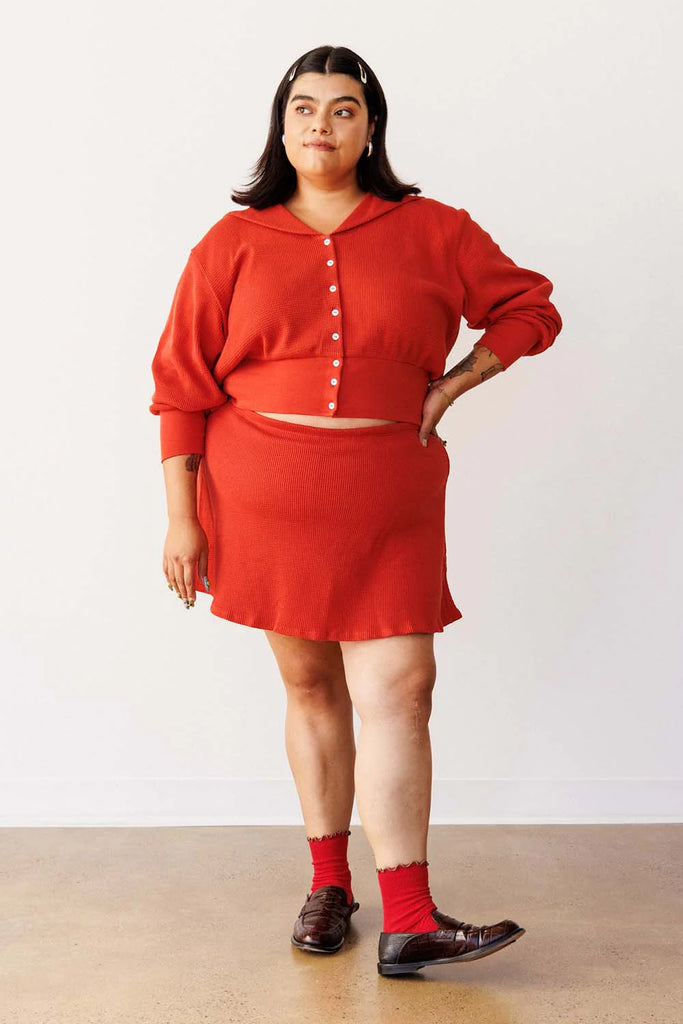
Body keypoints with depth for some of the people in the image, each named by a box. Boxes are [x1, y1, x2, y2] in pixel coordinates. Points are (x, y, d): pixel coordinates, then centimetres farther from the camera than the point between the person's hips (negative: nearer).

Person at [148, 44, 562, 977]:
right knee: (310, 686, 9)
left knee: (398, 689, -7)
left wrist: (449, 387, 2)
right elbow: (182, 386, 4)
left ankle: (409, 923, -1)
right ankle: (329, 883, 24)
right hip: (263, 500, 1)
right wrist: (182, 517, -1)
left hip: (387, 504, 0)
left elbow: (532, 309, 15)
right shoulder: (233, 244, 5)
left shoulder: (430, 232, 6)